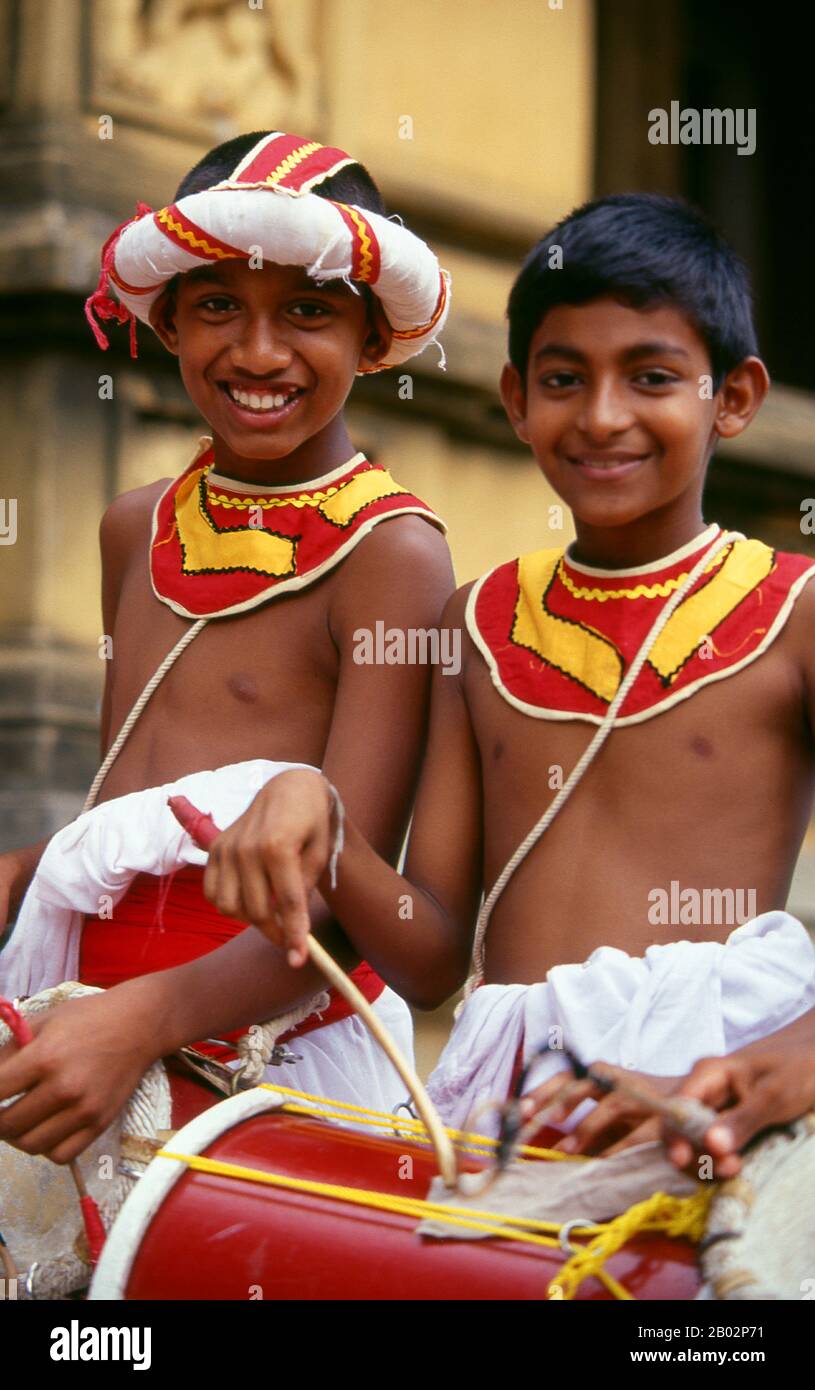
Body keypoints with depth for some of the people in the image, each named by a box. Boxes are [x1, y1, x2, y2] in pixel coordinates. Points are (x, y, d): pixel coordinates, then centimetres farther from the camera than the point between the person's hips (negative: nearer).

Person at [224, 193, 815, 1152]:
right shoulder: (482, 622, 17)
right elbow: (433, 962, 13)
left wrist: (727, 1086, -23)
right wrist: (313, 821, -5)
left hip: (714, 1079, -5)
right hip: (502, 1101, 5)